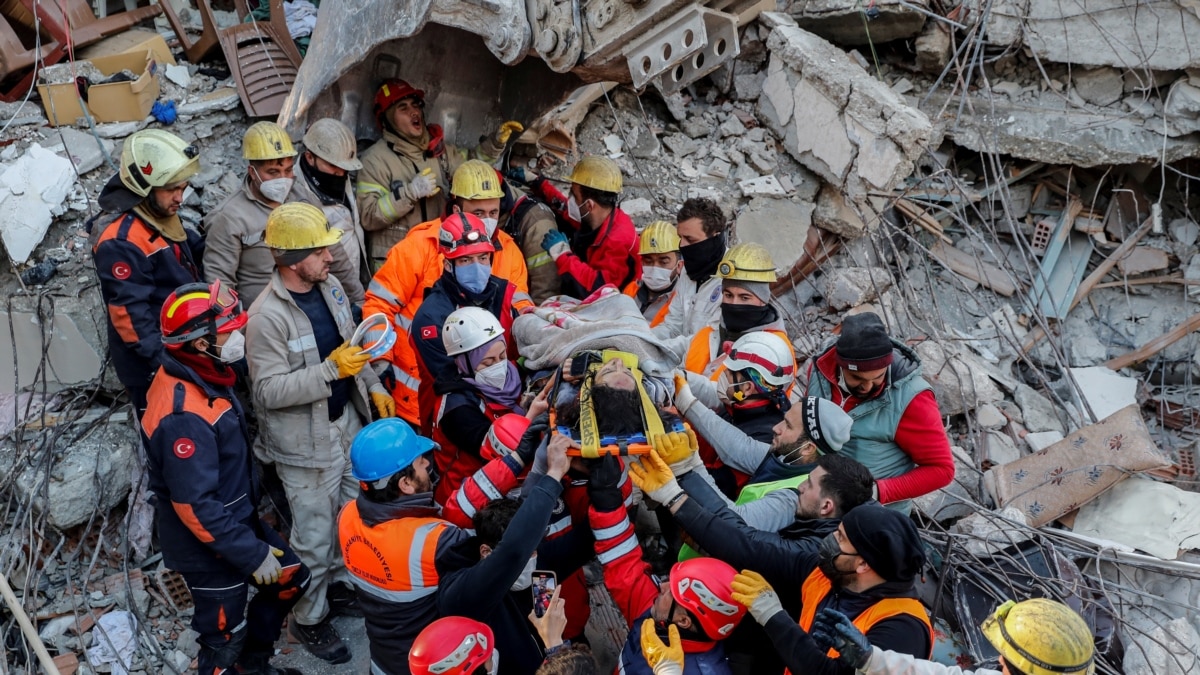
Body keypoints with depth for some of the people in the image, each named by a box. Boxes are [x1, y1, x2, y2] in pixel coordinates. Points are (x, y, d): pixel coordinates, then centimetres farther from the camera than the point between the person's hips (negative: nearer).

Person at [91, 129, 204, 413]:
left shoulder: (160, 214, 2)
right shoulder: (120, 240, -27)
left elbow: (194, 248, 23)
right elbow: (130, 313, -27)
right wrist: (163, 363, -24)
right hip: (151, 364, -9)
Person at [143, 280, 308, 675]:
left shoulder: (201, 377, -3)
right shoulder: (185, 415, -33)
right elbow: (195, 505, -30)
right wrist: (252, 554, -21)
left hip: (237, 520, 9)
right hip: (207, 546, -9)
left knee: (291, 578, 20)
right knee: (224, 638, 11)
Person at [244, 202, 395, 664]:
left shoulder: (330, 287, -1)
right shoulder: (267, 318, -25)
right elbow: (269, 390, -25)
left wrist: (372, 387, 4)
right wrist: (331, 369, -31)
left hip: (347, 424, 7)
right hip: (306, 444, -7)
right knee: (314, 536, 9)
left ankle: (338, 583, 47)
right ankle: (310, 617, 31)